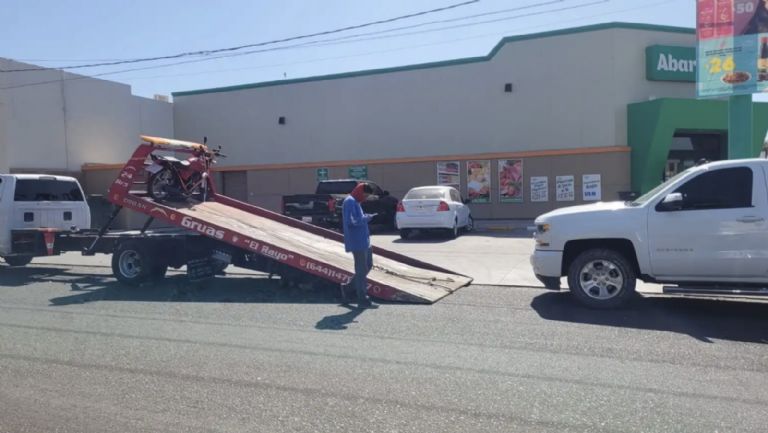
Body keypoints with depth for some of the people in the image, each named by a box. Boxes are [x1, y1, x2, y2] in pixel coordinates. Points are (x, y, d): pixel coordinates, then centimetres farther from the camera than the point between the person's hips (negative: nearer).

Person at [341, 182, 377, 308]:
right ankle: (363, 300, 5)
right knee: (362, 270, -4)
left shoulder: (356, 202, 16)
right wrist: (366, 218, -15)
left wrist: (367, 217, 5)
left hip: (364, 241, 10)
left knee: (368, 266, 18)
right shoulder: (350, 202, -15)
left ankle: (349, 287, 27)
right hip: (357, 242, -10)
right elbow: (351, 222, -24)